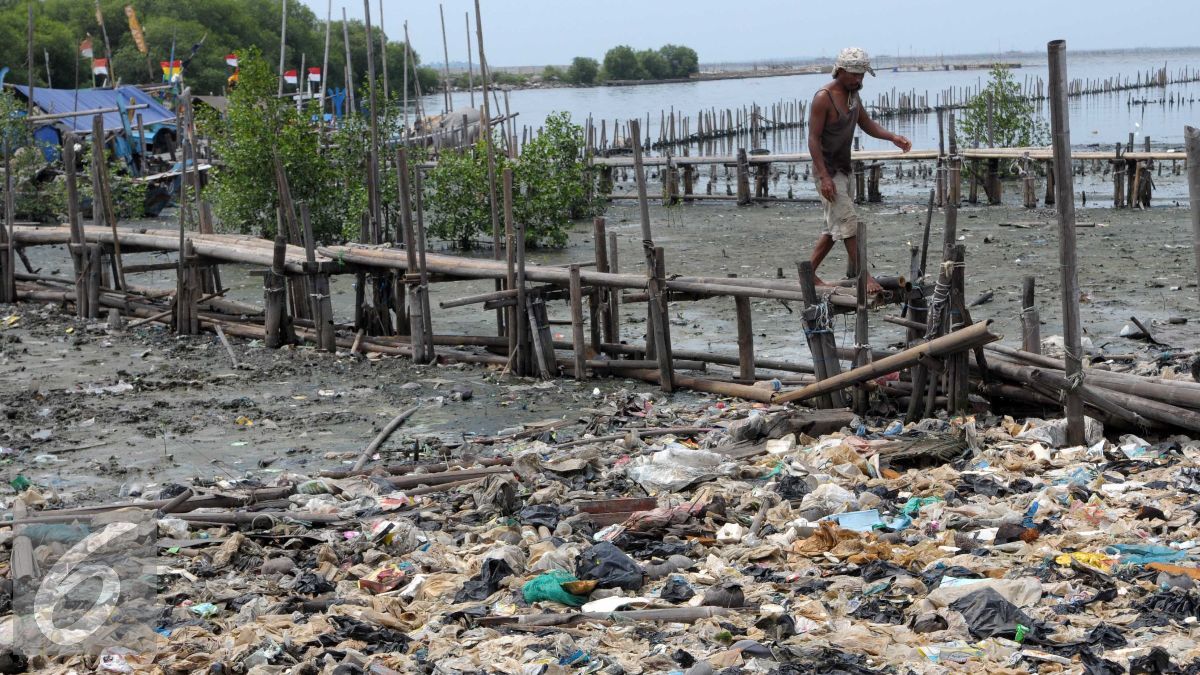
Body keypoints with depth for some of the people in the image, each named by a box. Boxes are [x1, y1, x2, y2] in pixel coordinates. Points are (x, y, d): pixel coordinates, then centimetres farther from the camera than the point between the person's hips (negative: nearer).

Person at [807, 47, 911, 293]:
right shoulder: (823, 98, -19)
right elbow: (813, 139, -20)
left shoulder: (853, 94, 8)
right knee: (848, 222, -12)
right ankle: (864, 276, -10)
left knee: (834, 226, 12)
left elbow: (867, 124, 16)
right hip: (828, 170, -9)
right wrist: (825, 177, -25)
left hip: (843, 168, 9)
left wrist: (893, 137, -4)